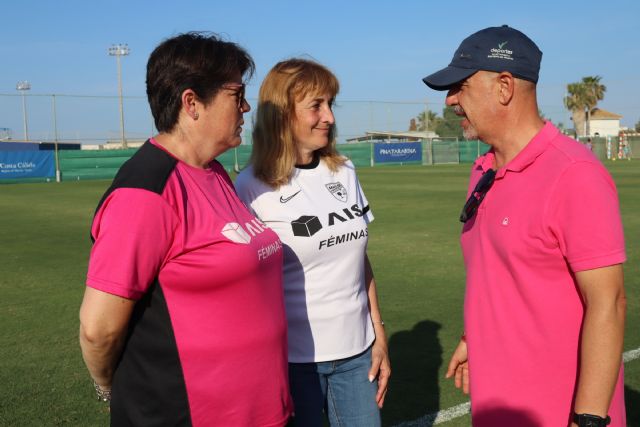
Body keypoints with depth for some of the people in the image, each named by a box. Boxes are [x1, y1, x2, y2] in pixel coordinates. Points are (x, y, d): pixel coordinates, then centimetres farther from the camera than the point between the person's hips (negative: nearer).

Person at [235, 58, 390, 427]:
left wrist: (379, 337, 8)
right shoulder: (253, 187, -12)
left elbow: (360, 260, 9)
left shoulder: (344, 173, 5)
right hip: (293, 356, -5)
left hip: (355, 349, 5)